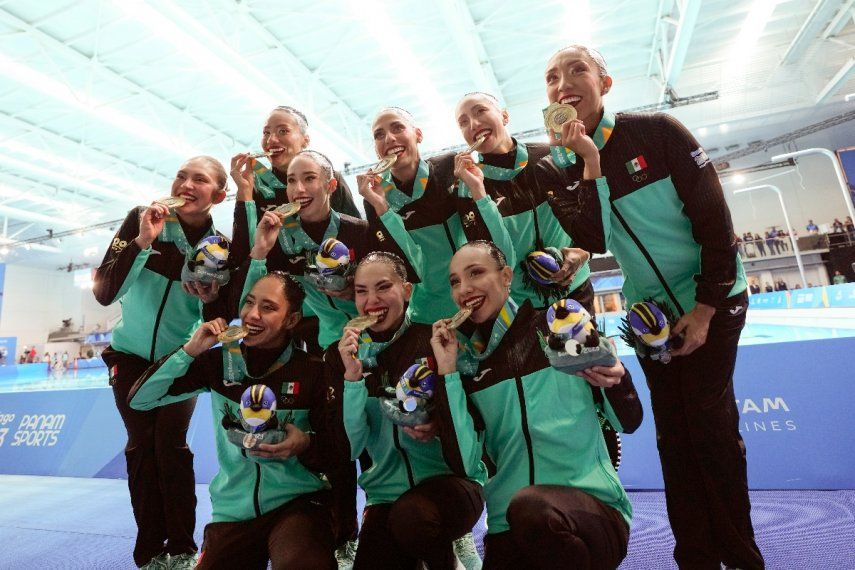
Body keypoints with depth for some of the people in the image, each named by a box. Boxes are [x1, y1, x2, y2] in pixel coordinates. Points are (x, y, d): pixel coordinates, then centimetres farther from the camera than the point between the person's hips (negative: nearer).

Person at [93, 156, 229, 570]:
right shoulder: (141, 220, -13)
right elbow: (104, 293, -19)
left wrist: (211, 298, -31)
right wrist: (142, 242, -29)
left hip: (180, 359, -1)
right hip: (131, 355, 1)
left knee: (170, 444, -9)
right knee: (141, 447, 2)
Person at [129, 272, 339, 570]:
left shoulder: (313, 371, -9)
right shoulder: (220, 361, -1)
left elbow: (334, 453, -3)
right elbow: (139, 399, -2)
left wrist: (305, 445, -25)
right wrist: (190, 350, -13)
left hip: (297, 501, -3)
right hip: (233, 510, 4)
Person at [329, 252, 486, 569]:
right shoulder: (342, 355, -1)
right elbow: (352, 445, -8)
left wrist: (439, 427, -25)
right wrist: (352, 375, -20)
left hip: (451, 481, -2)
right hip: (387, 493, 3)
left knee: (411, 515, -30)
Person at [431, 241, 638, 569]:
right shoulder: (465, 360, 1)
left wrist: (615, 380, -18)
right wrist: (447, 371, -12)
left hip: (594, 507, -2)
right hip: (509, 527, 3)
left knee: (529, 507, -31)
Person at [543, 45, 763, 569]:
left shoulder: (657, 132, -12)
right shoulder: (560, 167, -3)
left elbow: (715, 220, -12)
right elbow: (593, 241, -17)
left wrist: (704, 309, -14)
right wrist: (590, 164, -24)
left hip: (709, 300, -3)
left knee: (711, 423, -1)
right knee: (673, 433, 8)